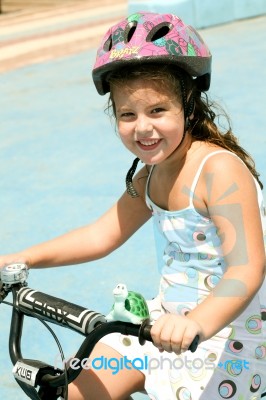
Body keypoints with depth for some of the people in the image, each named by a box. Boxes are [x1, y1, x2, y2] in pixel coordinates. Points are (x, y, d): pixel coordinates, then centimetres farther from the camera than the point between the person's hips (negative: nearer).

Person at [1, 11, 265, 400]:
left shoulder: (220, 170, -25)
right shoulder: (149, 176, 1)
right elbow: (102, 235, 9)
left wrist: (196, 323, -50)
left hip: (231, 325, -7)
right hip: (170, 318, 8)